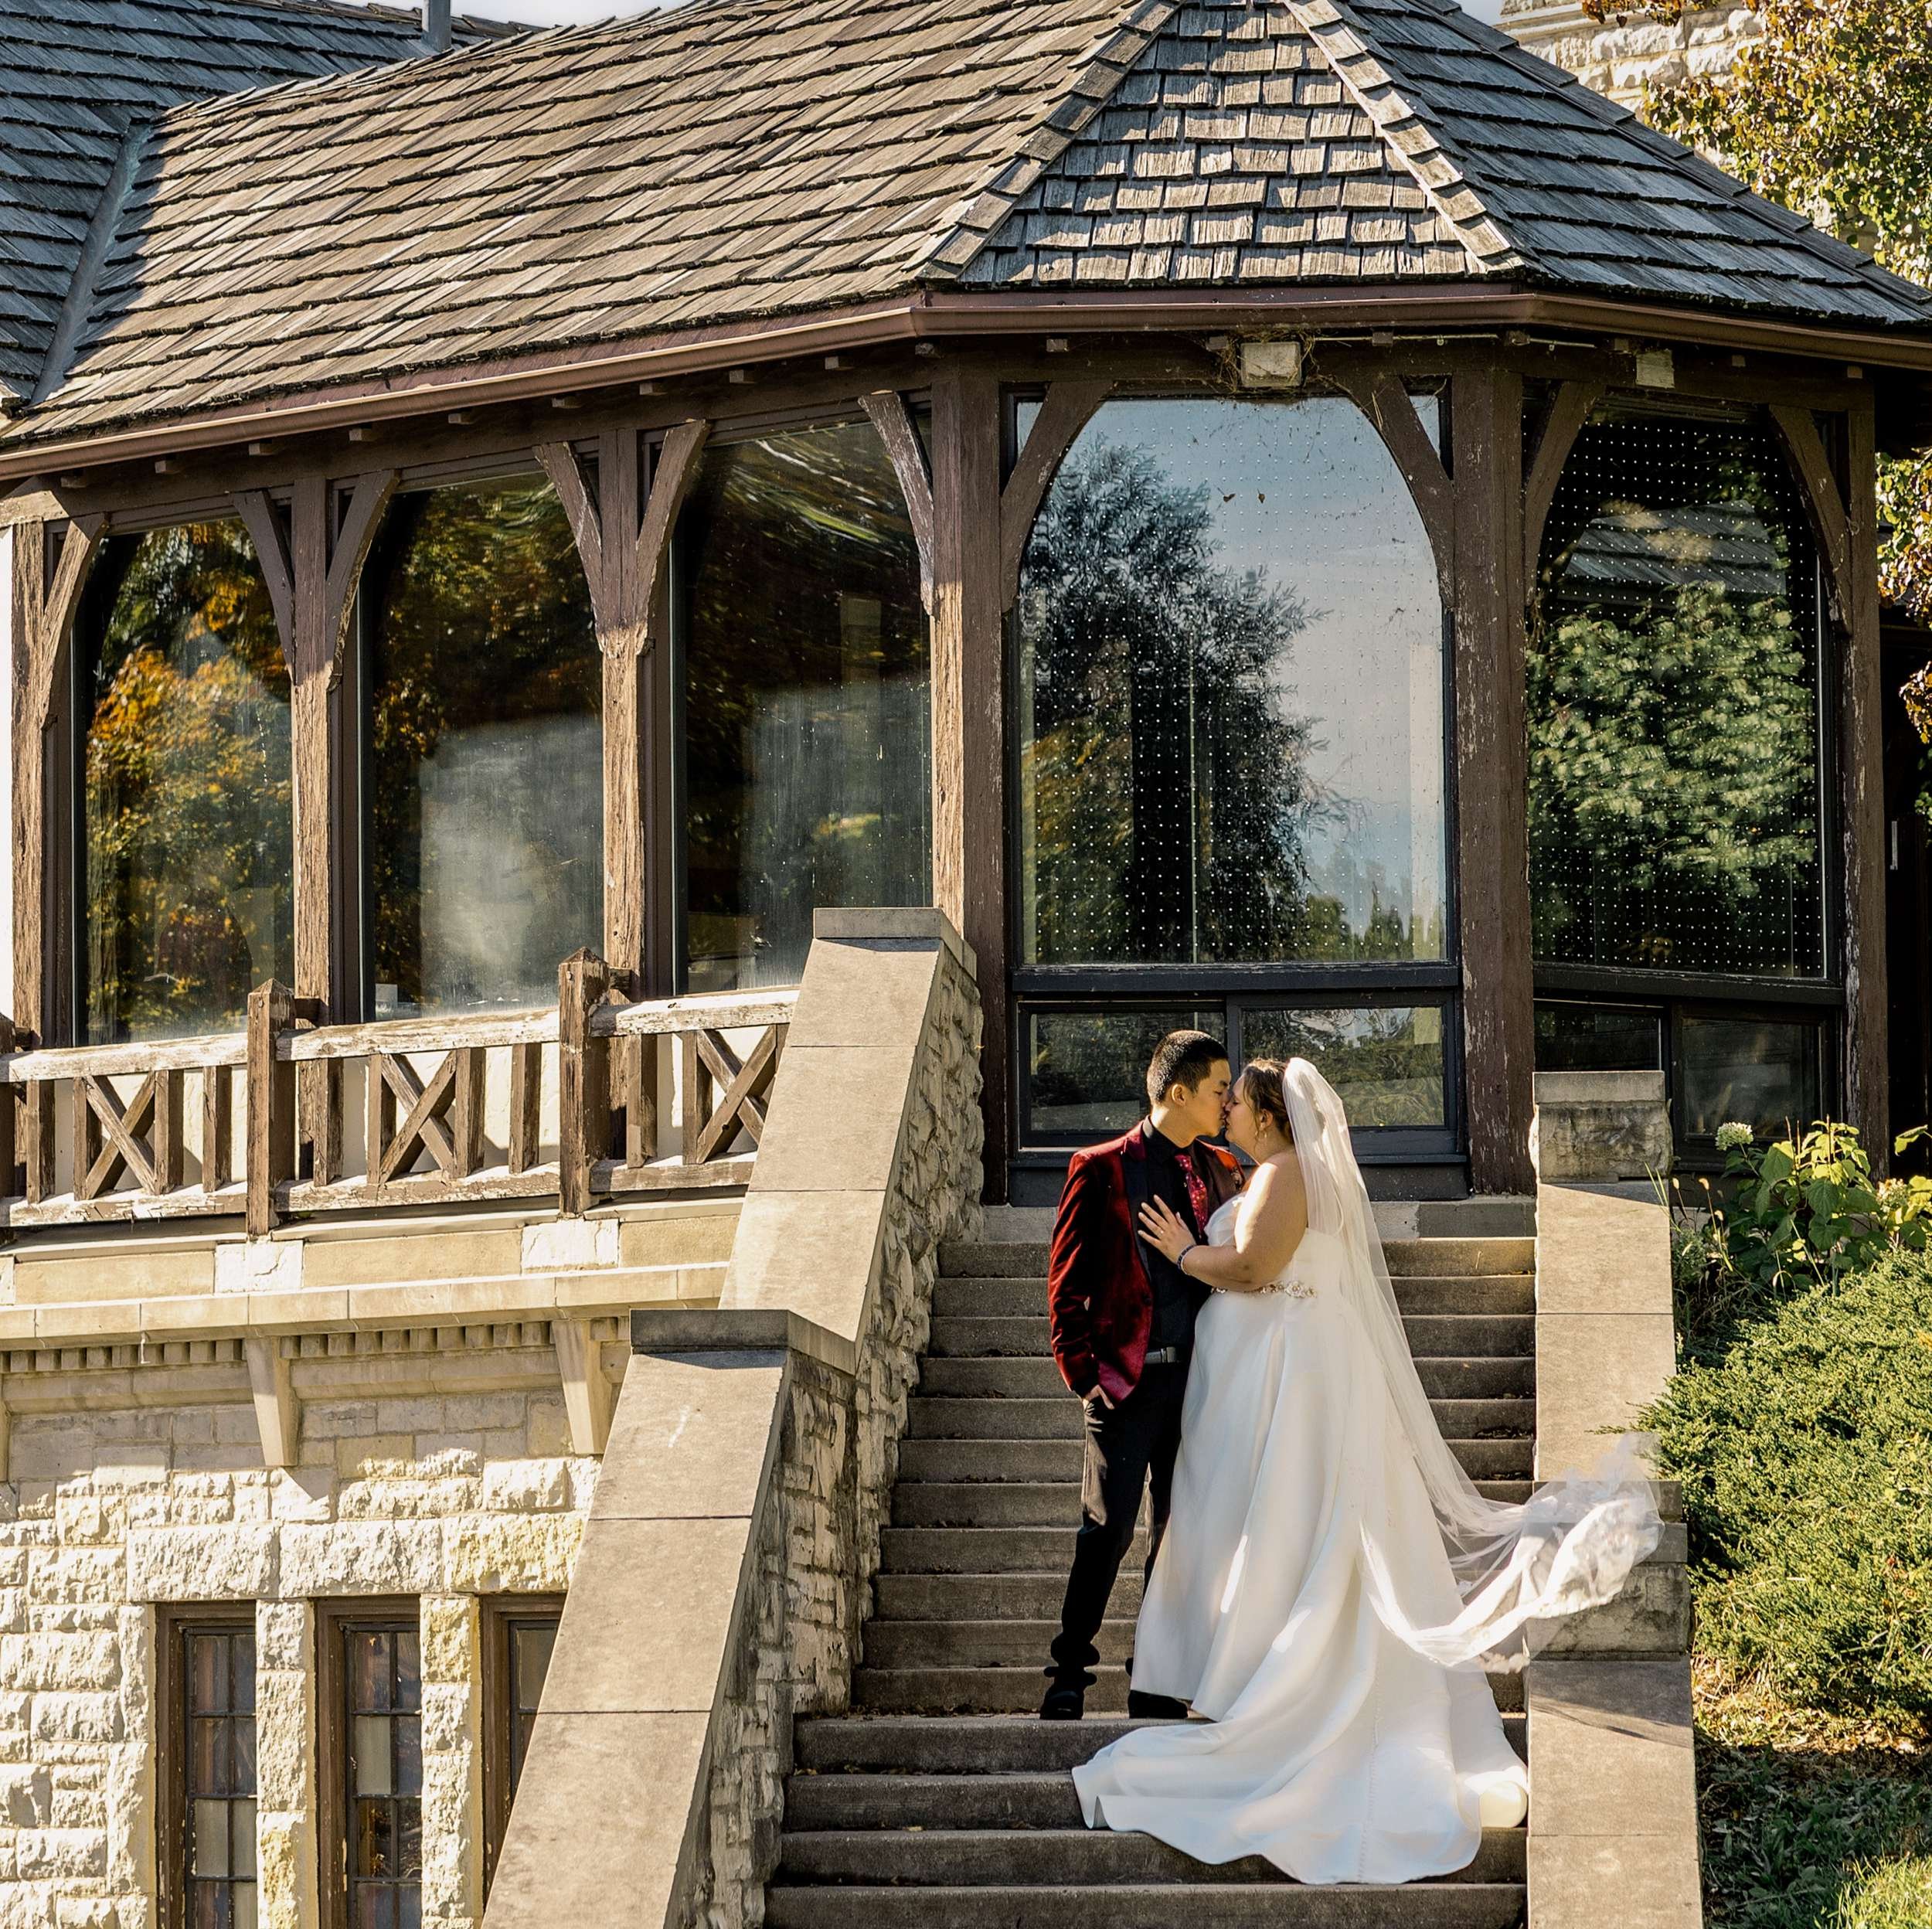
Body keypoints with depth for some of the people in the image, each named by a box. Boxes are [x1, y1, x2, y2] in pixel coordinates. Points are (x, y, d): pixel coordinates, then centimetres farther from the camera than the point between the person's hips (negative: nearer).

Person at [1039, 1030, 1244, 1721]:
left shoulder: (1221, 1172, 13)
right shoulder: (1102, 1170, -1)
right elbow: (1067, 1281, -1)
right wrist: (1084, 1373, -8)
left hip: (1199, 1379, 5)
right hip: (1128, 1379, -5)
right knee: (1108, 1529, -8)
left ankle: (1155, 1689, 13)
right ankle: (1068, 1677, 2)